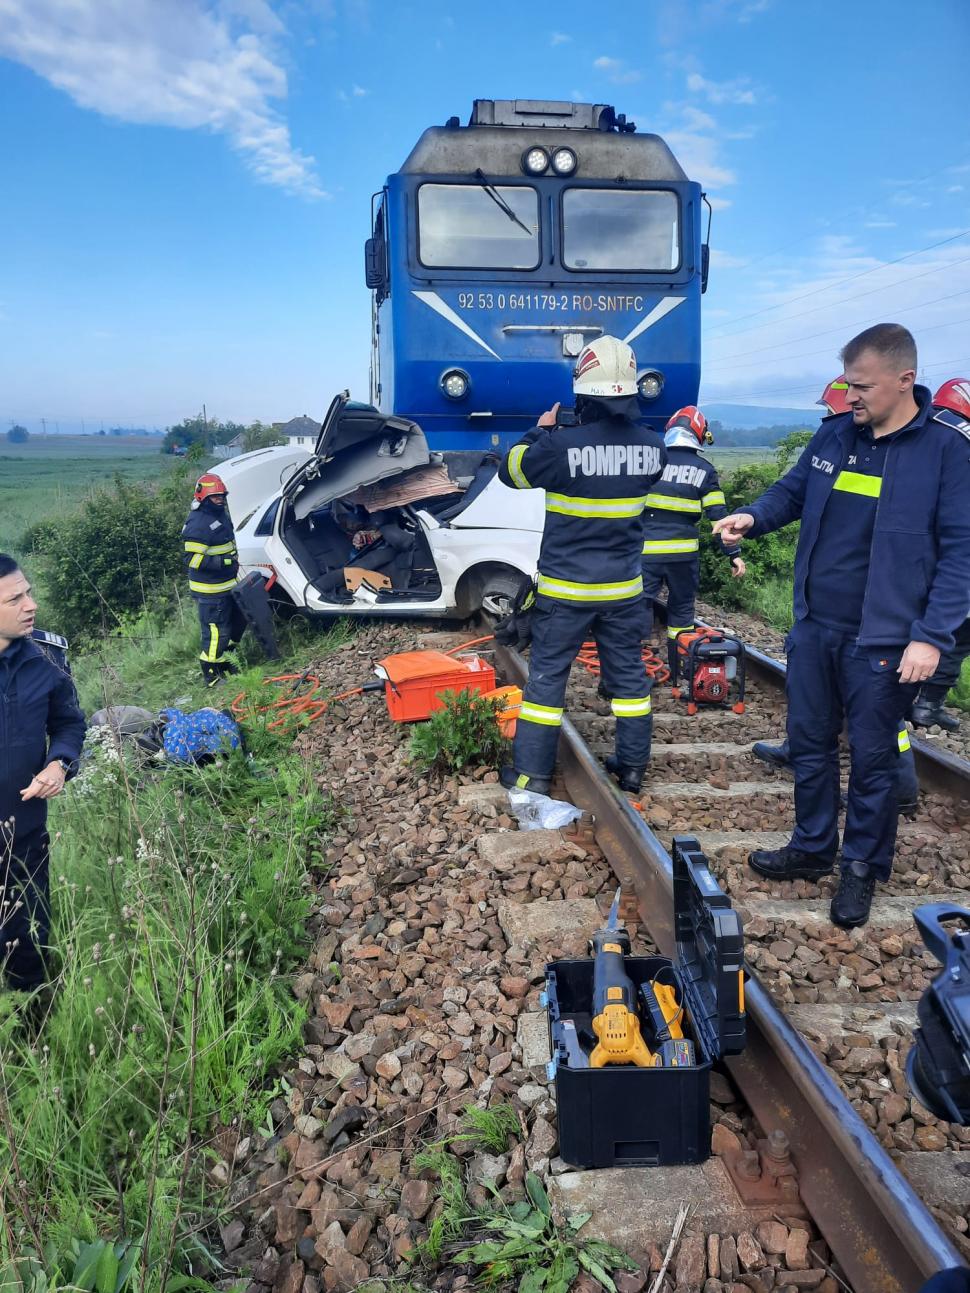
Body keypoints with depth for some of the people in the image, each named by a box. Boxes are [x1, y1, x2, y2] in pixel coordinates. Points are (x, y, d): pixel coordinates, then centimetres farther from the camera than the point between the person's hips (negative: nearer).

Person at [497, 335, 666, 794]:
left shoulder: (561, 445, -19)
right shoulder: (651, 445, -5)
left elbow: (511, 471, -3)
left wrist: (541, 430, 11)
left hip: (565, 587, -4)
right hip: (624, 586, 4)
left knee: (547, 675, 6)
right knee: (628, 672, 15)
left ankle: (531, 773, 11)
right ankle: (632, 765, 26)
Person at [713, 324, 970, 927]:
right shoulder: (835, 434, 4)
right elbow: (793, 491, 16)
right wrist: (753, 518, -5)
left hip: (883, 641, -5)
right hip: (815, 627, 5)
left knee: (872, 759, 8)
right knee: (810, 743, 16)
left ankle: (862, 868, 26)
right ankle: (813, 848, 34)